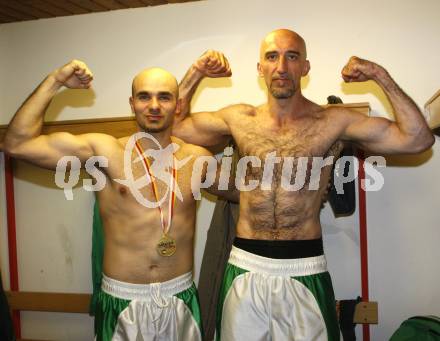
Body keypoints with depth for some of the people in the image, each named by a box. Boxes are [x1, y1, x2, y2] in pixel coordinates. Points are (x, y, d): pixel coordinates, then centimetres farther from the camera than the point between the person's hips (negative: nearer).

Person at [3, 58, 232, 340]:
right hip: (121, 302, -2)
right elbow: (17, 144, -12)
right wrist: (55, 81, -10)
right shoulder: (105, 151, -8)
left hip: (181, 299, 2)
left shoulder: (197, 158, 0)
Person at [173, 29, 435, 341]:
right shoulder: (239, 119, 2)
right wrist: (196, 73, 4)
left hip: (304, 270, -2)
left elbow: (418, 138, -10)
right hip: (245, 269, 2)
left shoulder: (333, 122, -5)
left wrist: (381, 76, -11)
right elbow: (174, 125, 11)